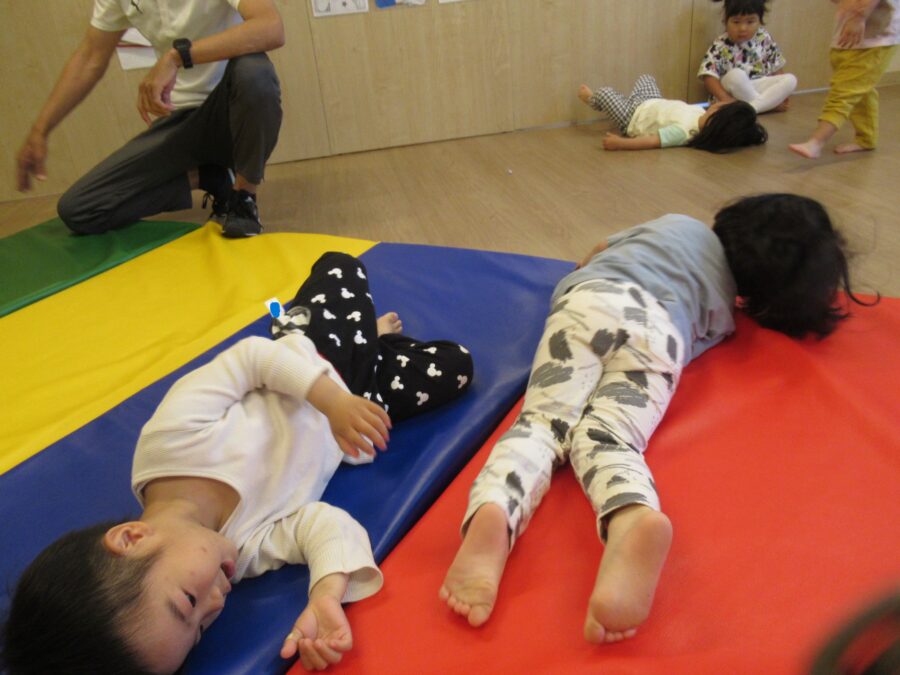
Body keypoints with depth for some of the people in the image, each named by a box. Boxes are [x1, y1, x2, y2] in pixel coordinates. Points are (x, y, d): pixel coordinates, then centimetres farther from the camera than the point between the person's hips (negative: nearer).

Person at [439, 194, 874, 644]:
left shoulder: (678, 223, 40)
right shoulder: (724, 313, 32)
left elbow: (594, 256, 47)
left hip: (589, 297, 1)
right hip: (662, 328, 0)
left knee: (544, 419, -14)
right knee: (607, 438, -18)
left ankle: (494, 512, -45)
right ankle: (635, 520, -53)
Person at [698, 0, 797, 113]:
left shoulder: (764, 39, 3)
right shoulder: (720, 46, -12)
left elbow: (776, 67, 10)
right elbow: (708, 76, -20)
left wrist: (782, 94, 2)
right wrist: (725, 98, -31)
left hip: (759, 87, 5)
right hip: (733, 95, -5)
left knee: (790, 80, -14)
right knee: (735, 75, -34)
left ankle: (752, 108, -27)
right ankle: (770, 103, -15)